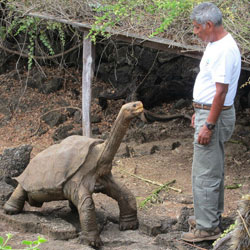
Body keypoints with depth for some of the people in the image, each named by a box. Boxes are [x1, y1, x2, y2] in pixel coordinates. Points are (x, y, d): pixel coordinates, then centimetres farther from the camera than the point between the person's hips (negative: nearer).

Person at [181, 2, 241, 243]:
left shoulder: (223, 50, -24)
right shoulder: (214, 44, 10)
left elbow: (221, 91, -26)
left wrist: (209, 125, -25)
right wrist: (199, 112, 23)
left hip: (214, 116, -11)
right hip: (206, 112, 11)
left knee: (205, 173, -6)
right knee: (213, 170, 20)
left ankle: (207, 227, -1)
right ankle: (212, 216, 32)